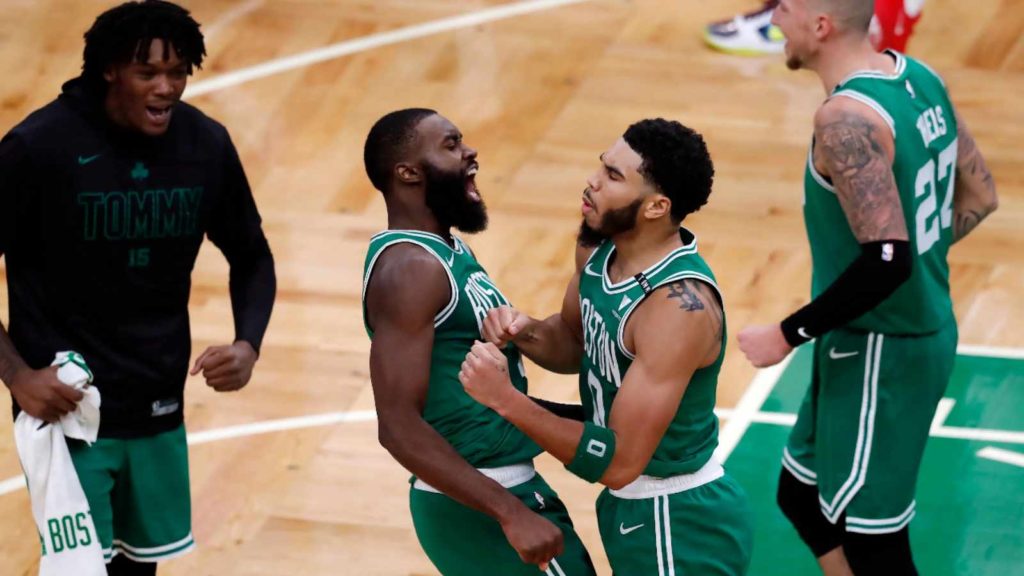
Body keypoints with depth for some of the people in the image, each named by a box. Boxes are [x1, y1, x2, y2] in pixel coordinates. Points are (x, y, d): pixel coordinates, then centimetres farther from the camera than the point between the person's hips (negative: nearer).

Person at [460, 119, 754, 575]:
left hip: (680, 530, -9)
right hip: (635, 509, 9)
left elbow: (618, 462, -30)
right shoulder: (600, 247, -4)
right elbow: (575, 342, 16)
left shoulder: (680, 305, -30)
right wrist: (525, 332, -7)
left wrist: (506, 399, -32)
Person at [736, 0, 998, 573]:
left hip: (880, 354, -10)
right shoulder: (919, 78, 2)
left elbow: (886, 260, -31)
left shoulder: (848, 119, -26)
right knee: (803, 496, 23)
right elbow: (979, 197, 11)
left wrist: (789, 335, -21)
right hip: (924, 331, 10)